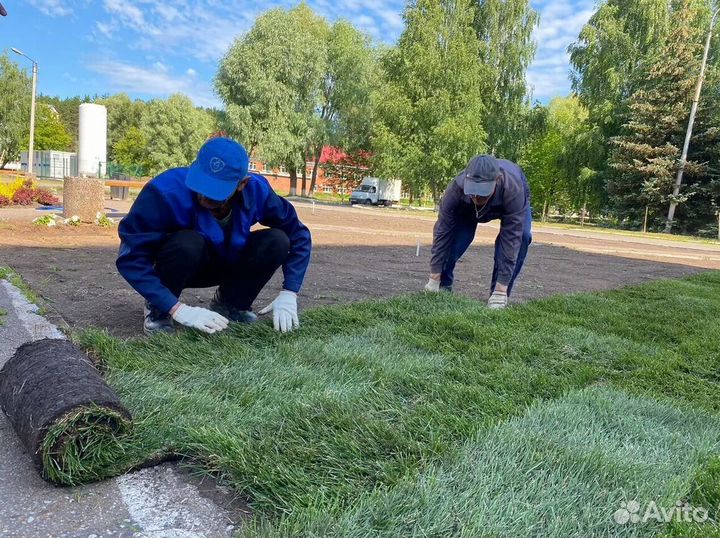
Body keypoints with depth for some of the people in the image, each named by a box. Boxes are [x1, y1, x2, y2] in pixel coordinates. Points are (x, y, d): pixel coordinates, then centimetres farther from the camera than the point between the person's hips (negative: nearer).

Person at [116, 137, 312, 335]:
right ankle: (158, 309, -9)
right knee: (188, 243, -37)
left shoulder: (256, 191, -25)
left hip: (226, 264, 3)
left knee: (277, 241, -23)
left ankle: (230, 304, 0)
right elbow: (131, 257, -33)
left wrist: (288, 295, -23)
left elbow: (299, 235, -15)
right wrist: (178, 309, -38)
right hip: (178, 268, -3)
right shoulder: (166, 190, -34)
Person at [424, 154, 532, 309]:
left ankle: (499, 294, -13)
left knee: (521, 235, -27)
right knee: (452, 234, -20)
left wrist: (500, 289, -45)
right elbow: (442, 232, -34)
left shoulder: (513, 189, -45)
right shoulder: (456, 189, -40)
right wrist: (434, 279, -33)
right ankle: (443, 285, 4)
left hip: (513, 198, -1)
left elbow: (511, 238, -43)